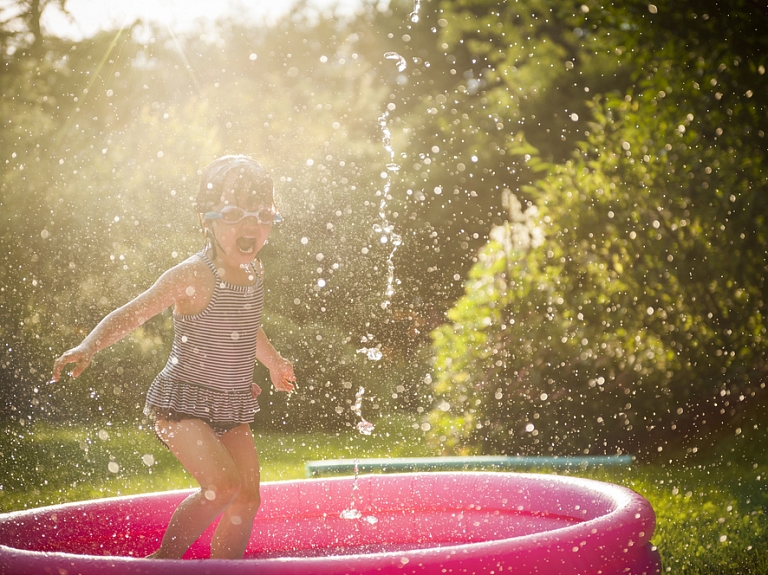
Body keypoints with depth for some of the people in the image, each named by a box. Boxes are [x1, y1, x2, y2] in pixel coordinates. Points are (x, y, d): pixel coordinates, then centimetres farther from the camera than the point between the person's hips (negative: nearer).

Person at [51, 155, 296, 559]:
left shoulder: (254, 272, 4)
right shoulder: (194, 276, -19)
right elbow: (132, 314, -18)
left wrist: (273, 362, 42)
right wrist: (88, 347, -35)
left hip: (232, 406, 7)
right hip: (182, 401, -7)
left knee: (248, 497, 2)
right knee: (223, 485, -23)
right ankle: (164, 559, -4)